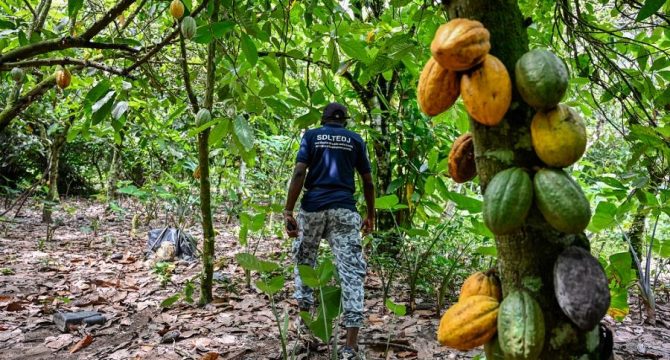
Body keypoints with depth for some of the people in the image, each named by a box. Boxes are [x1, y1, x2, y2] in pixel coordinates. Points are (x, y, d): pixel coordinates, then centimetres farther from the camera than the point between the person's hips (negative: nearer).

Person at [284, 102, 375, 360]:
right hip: (344, 209, 0)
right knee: (351, 271, -4)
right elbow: (368, 182, 12)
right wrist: (371, 215, 22)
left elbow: (299, 173, -4)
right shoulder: (355, 139, 13)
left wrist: (288, 211, -7)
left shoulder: (311, 135, 10)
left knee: (304, 260, 24)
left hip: (312, 207, 1)